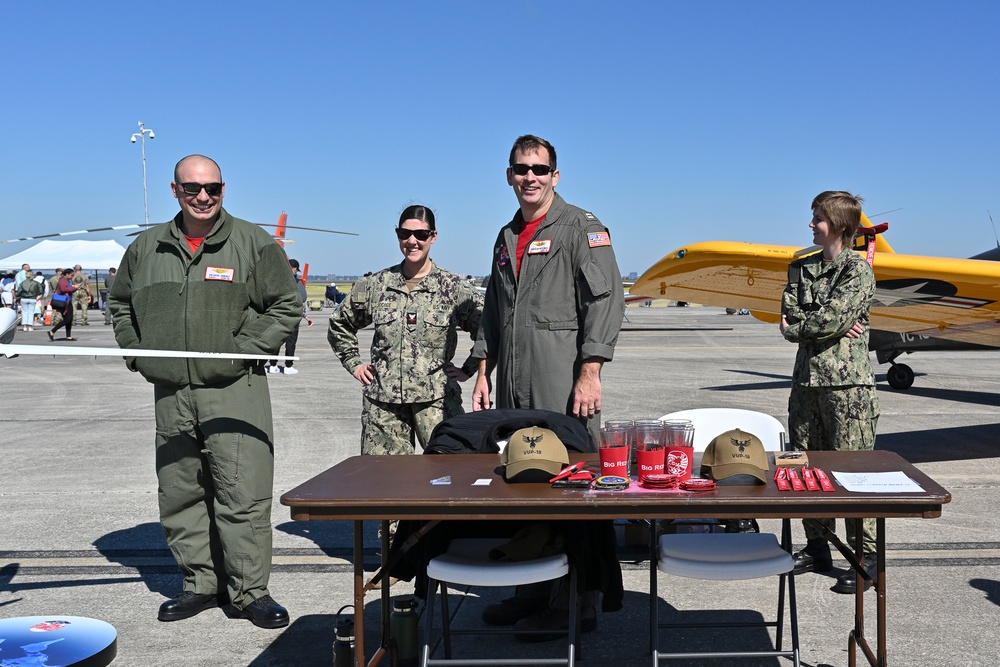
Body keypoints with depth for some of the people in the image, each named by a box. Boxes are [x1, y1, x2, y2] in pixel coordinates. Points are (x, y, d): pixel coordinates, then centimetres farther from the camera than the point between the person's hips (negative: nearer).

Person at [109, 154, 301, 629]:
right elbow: (120, 303, 26)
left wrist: (243, 350, -8)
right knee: (179, 495, 10)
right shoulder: (146, 247, 13)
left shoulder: (252, 243, 1)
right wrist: (137, 354, 12)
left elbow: (286, 305, 0)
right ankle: (201, 583, 23)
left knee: (241, 495, -6)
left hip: (235, 392, -4)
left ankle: (250, 590, 4)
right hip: (170, 393, 4)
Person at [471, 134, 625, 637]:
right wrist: (483, 372, 17)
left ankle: (576, 602, 6)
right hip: (513, 388, 7)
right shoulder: (507, 238, 20)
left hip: (562, 388, -7)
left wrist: (589, 373, -18)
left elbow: (606, 301, -11)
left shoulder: (581, 228, -2)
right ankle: (532, 593, 22)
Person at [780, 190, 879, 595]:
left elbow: (833, 318, -16)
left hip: (847, 383, -6)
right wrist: (830, 327, -11)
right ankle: (817, 549, 23)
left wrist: (797, 326, -1)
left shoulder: (858, 269, -4)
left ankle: (866, 559, 4)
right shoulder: (801, 268, 14)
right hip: (807, 379, 7)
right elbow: (789, 319, 3)